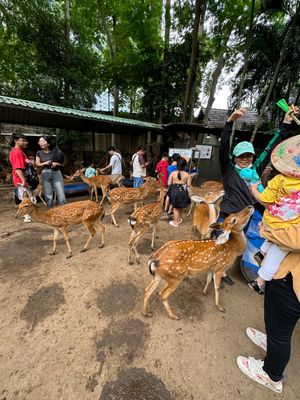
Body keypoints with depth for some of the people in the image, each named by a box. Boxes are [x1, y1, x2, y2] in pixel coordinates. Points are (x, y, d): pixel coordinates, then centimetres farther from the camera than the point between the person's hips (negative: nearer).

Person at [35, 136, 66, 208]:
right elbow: (37, 164, 9)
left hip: (56, 173, -2)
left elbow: (62, 163, 6)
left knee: (61, 195, -6)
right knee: (48, 196, 5)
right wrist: (45, 163, -9)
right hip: (45, 174, 2)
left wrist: (56, 164, -13)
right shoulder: (39, 153, 7)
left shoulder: (55, 151, -1)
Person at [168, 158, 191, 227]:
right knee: (180, 207, 21)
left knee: (175, 208, 11)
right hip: (183, 192, 1)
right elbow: (188, 184, -7)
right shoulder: (187, 174, -9)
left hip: (175, 192, -1)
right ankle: (179, 219, 39)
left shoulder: (173, 173, -9)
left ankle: (175, 222, 22)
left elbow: (169, 184, -6)